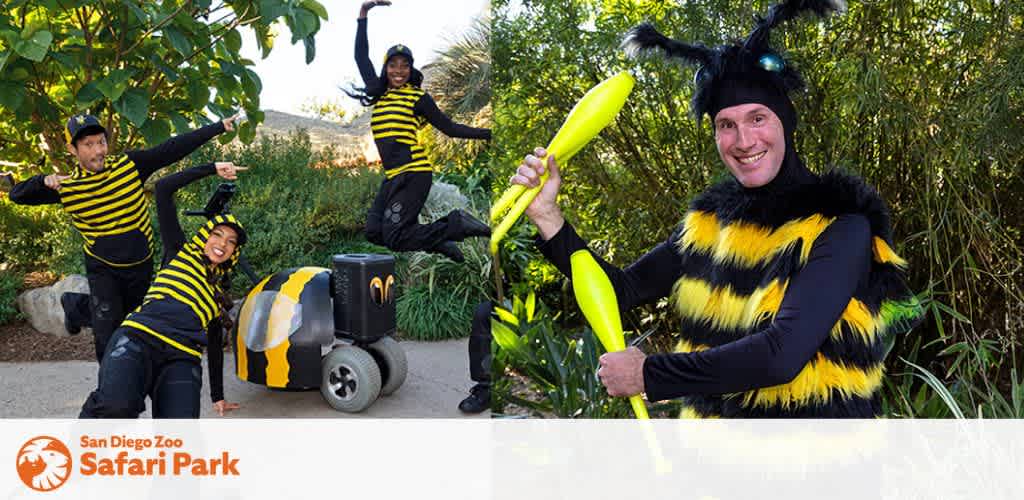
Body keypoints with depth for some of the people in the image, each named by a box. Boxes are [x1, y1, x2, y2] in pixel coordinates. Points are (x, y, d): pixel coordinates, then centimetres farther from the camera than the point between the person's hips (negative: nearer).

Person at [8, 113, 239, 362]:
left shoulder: (130, 164, -14)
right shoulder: (66, 187, -11)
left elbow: (173, 148, -16)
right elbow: (17, 195, -5)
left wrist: (218, 127, -18)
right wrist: (44, 181, -26)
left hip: (141, 264, 2)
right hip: (103, 268, -2)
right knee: (107, 335, -11)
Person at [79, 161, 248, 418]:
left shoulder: (220, 294, 32)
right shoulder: (180, 252, 23)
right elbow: (163, 188, 17)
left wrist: (218, 396, 34)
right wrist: (213, 169, 21)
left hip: (181, 361, 2)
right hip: (139, 339, -2)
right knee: (116, 405, -35)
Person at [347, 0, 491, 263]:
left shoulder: (418, 97, 0)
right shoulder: (379, 93, 15)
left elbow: (450, 128, 4)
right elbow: (361, 56, 18)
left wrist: (489, 134, -1)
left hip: (413, 174, -7)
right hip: (393, 176, 7)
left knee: (394, 238, -16)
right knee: (374, 232, -3)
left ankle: (457, 224, -6)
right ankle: (438, 239, 7)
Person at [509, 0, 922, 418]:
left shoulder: (839, 226, -15)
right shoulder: (709, 222, 1)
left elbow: (783, 356, -24)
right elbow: (622, 290, 2)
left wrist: (649, 375, -18)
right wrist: (546, 214, -8)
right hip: (708, 410, 5)